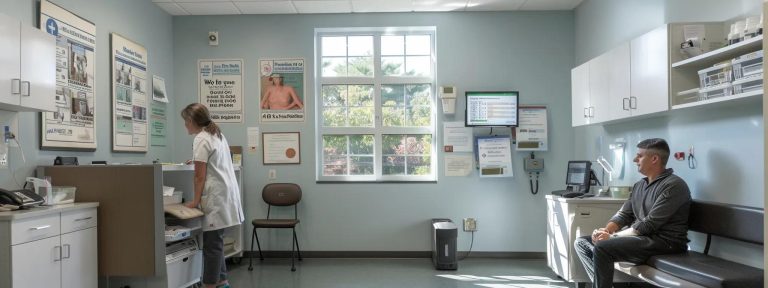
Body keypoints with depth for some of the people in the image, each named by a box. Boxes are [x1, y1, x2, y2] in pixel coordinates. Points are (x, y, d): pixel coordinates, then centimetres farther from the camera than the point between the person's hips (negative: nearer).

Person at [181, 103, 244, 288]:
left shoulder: (201, 140, -12)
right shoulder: (218, 135, 16)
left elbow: (200, 176, -13)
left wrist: (196, 200, -8)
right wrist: (197, 161, 34)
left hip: (216, 196, -9)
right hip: (225, 192, 9)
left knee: (212, 243, -3)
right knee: (215, 241, 14)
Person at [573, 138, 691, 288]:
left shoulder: (673, 185, -13)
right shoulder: (639, 185, 15)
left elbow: (649, 225, -20)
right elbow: (623, 214, 11)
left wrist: (613, 236, -18)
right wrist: (605, 230, -10)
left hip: (664, 242, -9)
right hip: (639, 237, 9)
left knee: (602, 248, -29)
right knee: (581, 242, -1)